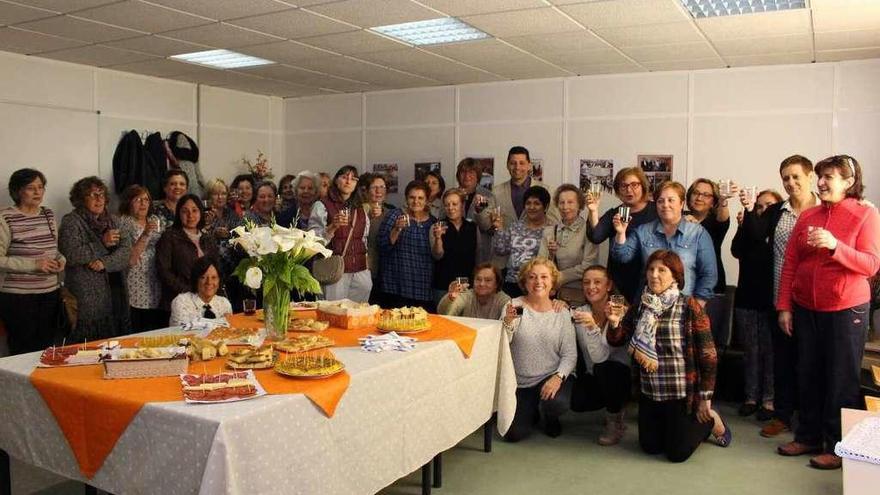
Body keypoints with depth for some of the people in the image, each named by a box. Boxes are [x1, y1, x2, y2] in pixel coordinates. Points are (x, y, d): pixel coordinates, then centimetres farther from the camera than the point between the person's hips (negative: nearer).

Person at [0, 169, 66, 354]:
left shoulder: (48, 214, 10)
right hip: (18, 296, -5)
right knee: (23, 352, 1)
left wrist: (61, 259, 1)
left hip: (50, 293, 5)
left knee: (46, 349, 11)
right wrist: (34, 264, -20)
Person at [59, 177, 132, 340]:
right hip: (87, 299, -5)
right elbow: (71, 255, -14)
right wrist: (102, 243, -14)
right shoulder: (71, 221, -1)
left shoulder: (113, 220, 15)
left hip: (115, 295, 5)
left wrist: (105, 262, -14)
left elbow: (126, 250, 3)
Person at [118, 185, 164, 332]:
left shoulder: (155, 221, 13)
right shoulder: (124, 223, -4)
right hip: (139, 291, -5)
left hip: (158, 285, 5)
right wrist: (145, 235, -20)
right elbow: (129, 260, -13)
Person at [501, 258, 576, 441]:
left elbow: (570, 354, -4)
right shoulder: (514, 306, -5)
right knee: (513, 434, -9)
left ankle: (550, 417, 10)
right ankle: (533, 410, 28)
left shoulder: (561, 313, -2)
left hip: (551, 377, 0)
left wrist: (558, 377, -22)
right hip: (519, 383, 0)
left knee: (557, 404, -31)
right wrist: (508, 321, -32)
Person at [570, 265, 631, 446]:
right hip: (592, 377, 4)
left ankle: (615, 421, -8)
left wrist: (593, 326, -41)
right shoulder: (580, 314, -5)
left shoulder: (621, 312, -15)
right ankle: (614, 407, 12)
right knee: (576, 401, -24)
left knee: (603, 368, -35)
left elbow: (601, 356, -23)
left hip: (619, 374, -4)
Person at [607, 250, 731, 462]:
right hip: (649, 393, 5)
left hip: (682, 393, -5)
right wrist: (613, 323, -22)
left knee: (677, 453, 4)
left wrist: (705, 397, -10)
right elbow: (616, 341, 0)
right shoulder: (639, 308, 3)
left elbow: (708, 356, -12)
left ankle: (711, 421, 28)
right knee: (650, 447, 15)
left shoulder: (689, 307, -13)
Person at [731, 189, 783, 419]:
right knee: (750, 351, 11)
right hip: (746, 300, 4)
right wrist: (747, 216, -22)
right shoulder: (749, 231, 7)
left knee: (770, 351, 3)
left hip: (771, 302, -3)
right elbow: (737, 250, -12)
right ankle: (751, 396, 20)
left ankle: (769, 399, 13)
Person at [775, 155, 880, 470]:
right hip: (806, 308, 4)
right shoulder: (807, 216, 6)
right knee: (808, 375, 11)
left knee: (841, 379, 4)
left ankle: (837, 447, 16)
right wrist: (784, 306, 2)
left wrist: (834, 246, -27)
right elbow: (790, 264, 6)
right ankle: (808, 437, 25)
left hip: (846, 309, -4)